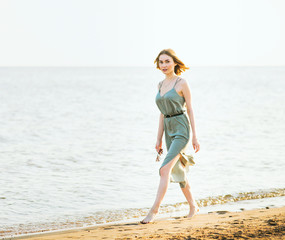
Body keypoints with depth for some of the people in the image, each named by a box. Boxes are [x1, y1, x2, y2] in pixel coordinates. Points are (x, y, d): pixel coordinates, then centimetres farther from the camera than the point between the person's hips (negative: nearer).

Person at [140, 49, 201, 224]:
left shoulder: (182, 83, -7)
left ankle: (154, 209, -17)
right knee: (178, 171, 12)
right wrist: (159, 139, 14)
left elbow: (189, 109, -5)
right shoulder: (161, 85, 12)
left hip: (181, 129, -7)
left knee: (165, 169, -17)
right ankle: (193, 206, 27)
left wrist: (195, 137, -7)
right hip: (168, 129, 7)